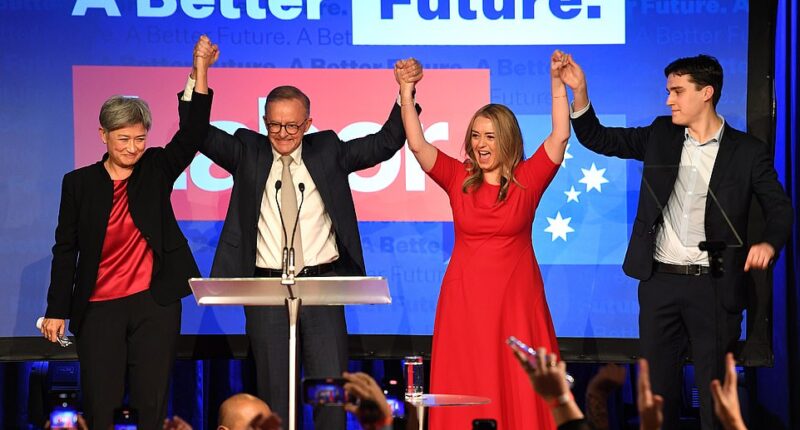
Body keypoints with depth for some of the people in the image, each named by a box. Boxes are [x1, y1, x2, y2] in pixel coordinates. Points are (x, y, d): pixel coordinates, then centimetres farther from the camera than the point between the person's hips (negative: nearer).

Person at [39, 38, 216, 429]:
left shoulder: (156, 170, 5)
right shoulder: (79, 183, 3)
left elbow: (193, 133, -8)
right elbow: (66, 249, 5)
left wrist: (201, 71, -19)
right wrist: (57, 311, 2)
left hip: (155, 304, 0)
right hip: (98, 308, 0)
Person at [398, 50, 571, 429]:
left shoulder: (528, 179, 2)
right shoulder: (458, 178, 5)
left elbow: (560, 136, -8)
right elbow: (417, 145, -3)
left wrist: (557, 83, -15)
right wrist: (406, 95, -12)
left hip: (516, 298, -1)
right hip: (464, 298, 1)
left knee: (519, 389, -2)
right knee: (466, 392, 0)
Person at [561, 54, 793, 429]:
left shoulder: (747, 151, -2)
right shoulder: (661, 135, 7)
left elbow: (779, 207, 0)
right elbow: (597, 139, 10)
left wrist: (769, 243, -21)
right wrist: (578, 91, -5)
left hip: (713, 285, -3)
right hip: (660, 281, 3)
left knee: (714, 385, 3)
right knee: (658, 383, 9)